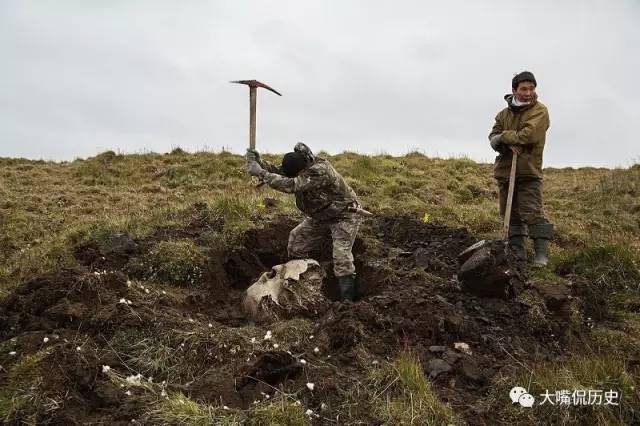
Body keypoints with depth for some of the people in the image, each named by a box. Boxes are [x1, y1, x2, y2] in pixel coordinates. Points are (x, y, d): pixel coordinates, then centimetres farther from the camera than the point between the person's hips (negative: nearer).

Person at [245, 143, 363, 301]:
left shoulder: (320, 170, -37)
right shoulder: (297, 167, -11)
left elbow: (292, 186, -44)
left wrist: (261, 173, -42)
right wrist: (259, 162, -34)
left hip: (344, 215, -8)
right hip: (320, 216, 8)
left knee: (341, 256, -21)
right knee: (296, 241, 7)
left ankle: (347, 301, -13)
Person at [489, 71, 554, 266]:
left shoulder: (539, 111, -3)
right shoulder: (504, 114, 14)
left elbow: (528, 135, -19)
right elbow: (493, 138, 5)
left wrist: (505, 136, -7)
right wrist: (509, 144, -15)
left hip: (528, 172, -6)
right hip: (505, 170, 6)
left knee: (533, 213, -11)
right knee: (512, 214, 11)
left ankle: (541, 253, -6)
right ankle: (517, 251, 20)